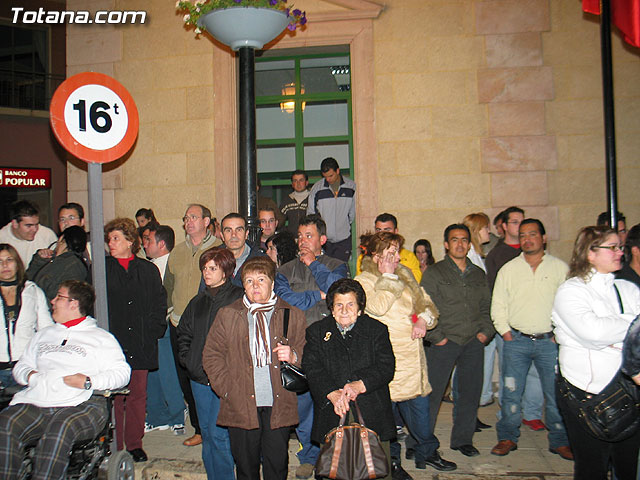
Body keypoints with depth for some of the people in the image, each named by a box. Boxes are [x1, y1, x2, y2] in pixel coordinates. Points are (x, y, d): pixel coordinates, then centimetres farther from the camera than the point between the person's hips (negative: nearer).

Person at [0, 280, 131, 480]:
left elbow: (121, 372, 4)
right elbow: (20, 366, 31)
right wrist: (29, 375, 7)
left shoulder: (101, 338, 14)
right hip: (35, 402, 4)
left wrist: (89, 381, -11)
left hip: (80, 404, -4)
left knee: (59, 428, -36)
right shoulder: (43, 335, 31)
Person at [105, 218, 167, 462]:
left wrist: (154, 330, -1)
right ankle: (114, 447, 12)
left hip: (140, 344, 1)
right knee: (113, 395, 0)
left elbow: (159, 304, 11)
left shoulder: (148, 270, 11)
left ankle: (134, 444, 19)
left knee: (138, 394, 6)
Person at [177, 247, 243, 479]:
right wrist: (189, 361, 7)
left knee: (219, 433, -6)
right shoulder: (198, 302, 13)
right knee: (206, 432, 14)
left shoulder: (238, 299, -8)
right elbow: (183, 334, 21)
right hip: (200, 377, 7)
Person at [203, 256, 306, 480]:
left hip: (279, 404, 0)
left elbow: (307, 355, 12)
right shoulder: (227, 315, 6)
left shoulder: (293, 316, 6)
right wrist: (227, 390, -2)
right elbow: (211, 355, 7)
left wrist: (293, 356, -10)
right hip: (241, 406, 1)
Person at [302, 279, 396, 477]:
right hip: (332, 417, 0)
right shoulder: (316, 331, 8)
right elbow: (312, 368, -3)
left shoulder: (377, 329, 7)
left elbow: (386, 367, -2)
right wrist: (333, 394, -19)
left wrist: (360, 385, -18)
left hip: (372, 415, 0)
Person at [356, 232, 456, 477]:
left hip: (413, 354, 6)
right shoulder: (363, 280, -4)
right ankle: (391, 460, 19)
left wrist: (424, 319, -4)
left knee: (419, 403, 15)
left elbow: (426, 303, 18)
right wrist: (388, 277, -11)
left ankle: (427, 452, 33)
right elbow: (378, 307, -21)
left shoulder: (404, 275, 15)